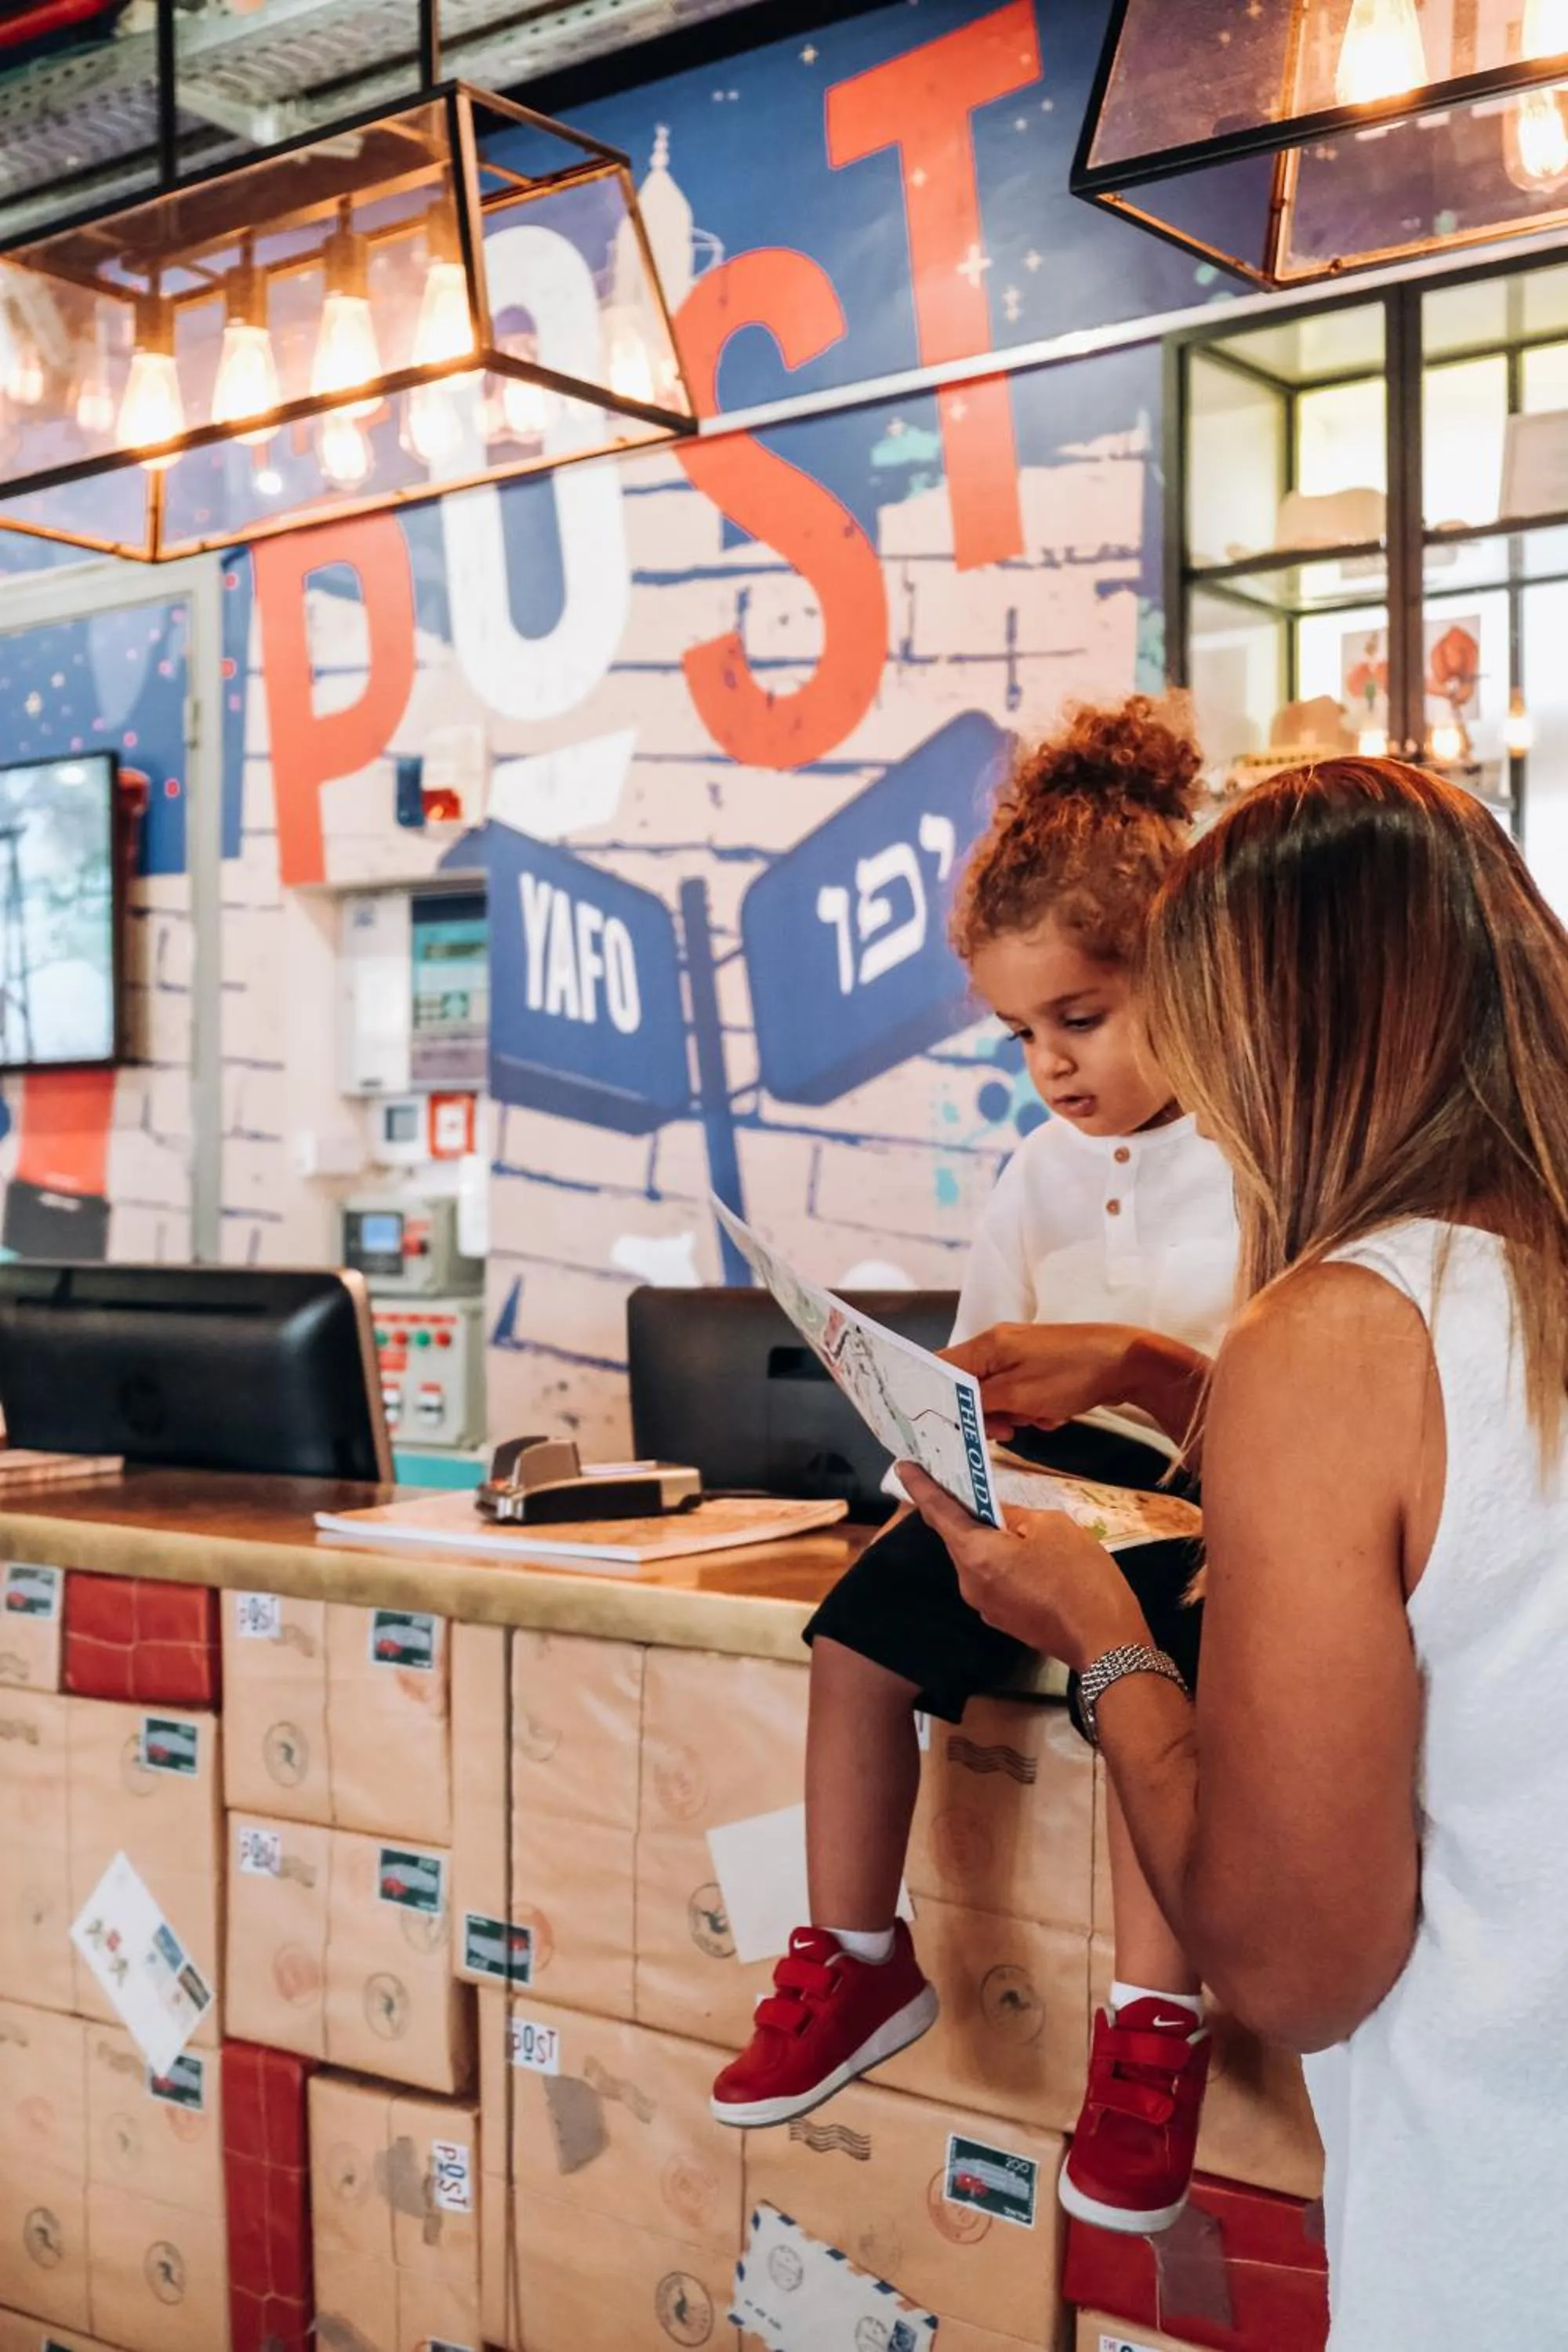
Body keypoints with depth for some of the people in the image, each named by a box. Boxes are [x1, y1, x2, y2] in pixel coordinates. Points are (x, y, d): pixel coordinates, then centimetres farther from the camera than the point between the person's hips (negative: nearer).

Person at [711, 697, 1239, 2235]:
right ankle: (856, 1963, 2)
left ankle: (1153, 2024, -20)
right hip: (1055, 1475, 6)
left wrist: (1141, 1366, -32)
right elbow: (993, 1386, 14)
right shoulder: (1043, 1170, 9)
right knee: (860, 1627, -14)